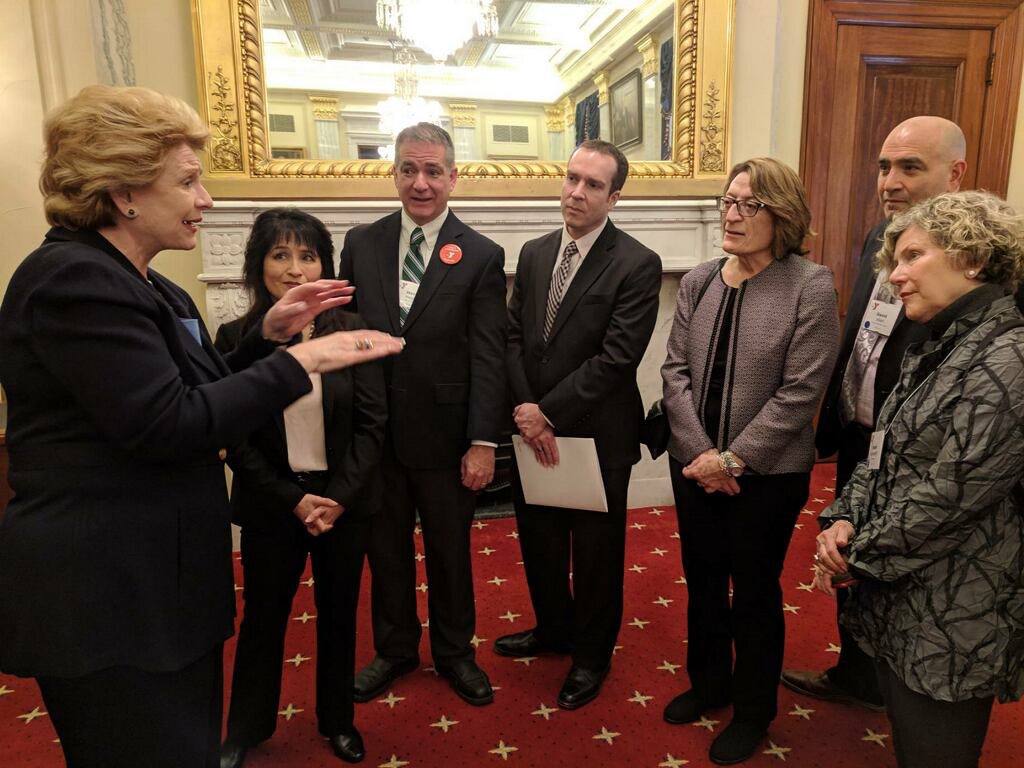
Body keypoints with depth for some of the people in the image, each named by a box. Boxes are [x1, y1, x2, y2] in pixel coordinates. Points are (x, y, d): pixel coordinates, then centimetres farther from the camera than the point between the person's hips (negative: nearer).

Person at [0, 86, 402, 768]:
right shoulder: (73, 279, -18)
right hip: (110, 607, -9)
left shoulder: (149, 288, 12)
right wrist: (300, 360, -21)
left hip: (158, 588, 10)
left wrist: (268, 333, 1)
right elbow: (163, 425, -26)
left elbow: (194, 394, 13)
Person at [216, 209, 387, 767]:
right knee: (263, 616, 15)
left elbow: (371, 423, -6)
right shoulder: (236, 339, -7)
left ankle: (337, 718, 38)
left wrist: (339, 497, -13)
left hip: (344, 499, 1)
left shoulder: (352, 332, -7)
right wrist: (292, 500, -13)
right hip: (271, 505, 0)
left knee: (338, 612, 15)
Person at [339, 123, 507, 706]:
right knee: (386, 549, 18)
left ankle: (454, 651, 38)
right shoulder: (360, 243, 3)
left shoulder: (482, 256, -5)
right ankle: (395, 648, 41)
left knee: (450, 551, 15)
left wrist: (483, 442, -13)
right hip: (372, 433, 3)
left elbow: (488, 357, -9)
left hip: (445, 435, -2)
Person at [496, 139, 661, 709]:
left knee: (596, 549, 12)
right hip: (535, 428, 6)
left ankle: (593, 653, 36)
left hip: (597, 435, -5)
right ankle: (554, 629, 46)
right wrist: (528, 411, -10)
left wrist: (548, 413, -18)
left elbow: (616, 359, -19)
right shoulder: (534, 254, 5)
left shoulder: (638, 265, -13)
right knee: (539, 539, 20)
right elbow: (513, 337, 3)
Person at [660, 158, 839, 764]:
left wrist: (733, 459, -16)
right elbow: (675, 371, -1)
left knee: (755, 590, 13)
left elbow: (801, 391, -16)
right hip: (694, 464, 5)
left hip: (768, 473, -4)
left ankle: (754, 711, 37)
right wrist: (701, 452, -11)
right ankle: (709, 682, 45)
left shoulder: (811, 287, -13)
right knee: (702, 580, 19)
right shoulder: (698, 281, 1)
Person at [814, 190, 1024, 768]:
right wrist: (843, 522, -4)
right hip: (898, 602, 8)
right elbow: (884, 455, 12)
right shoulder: (939, 349, 10)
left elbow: (950, 493, -23)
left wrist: (860, 556, -11)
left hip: (949, 626, -8)